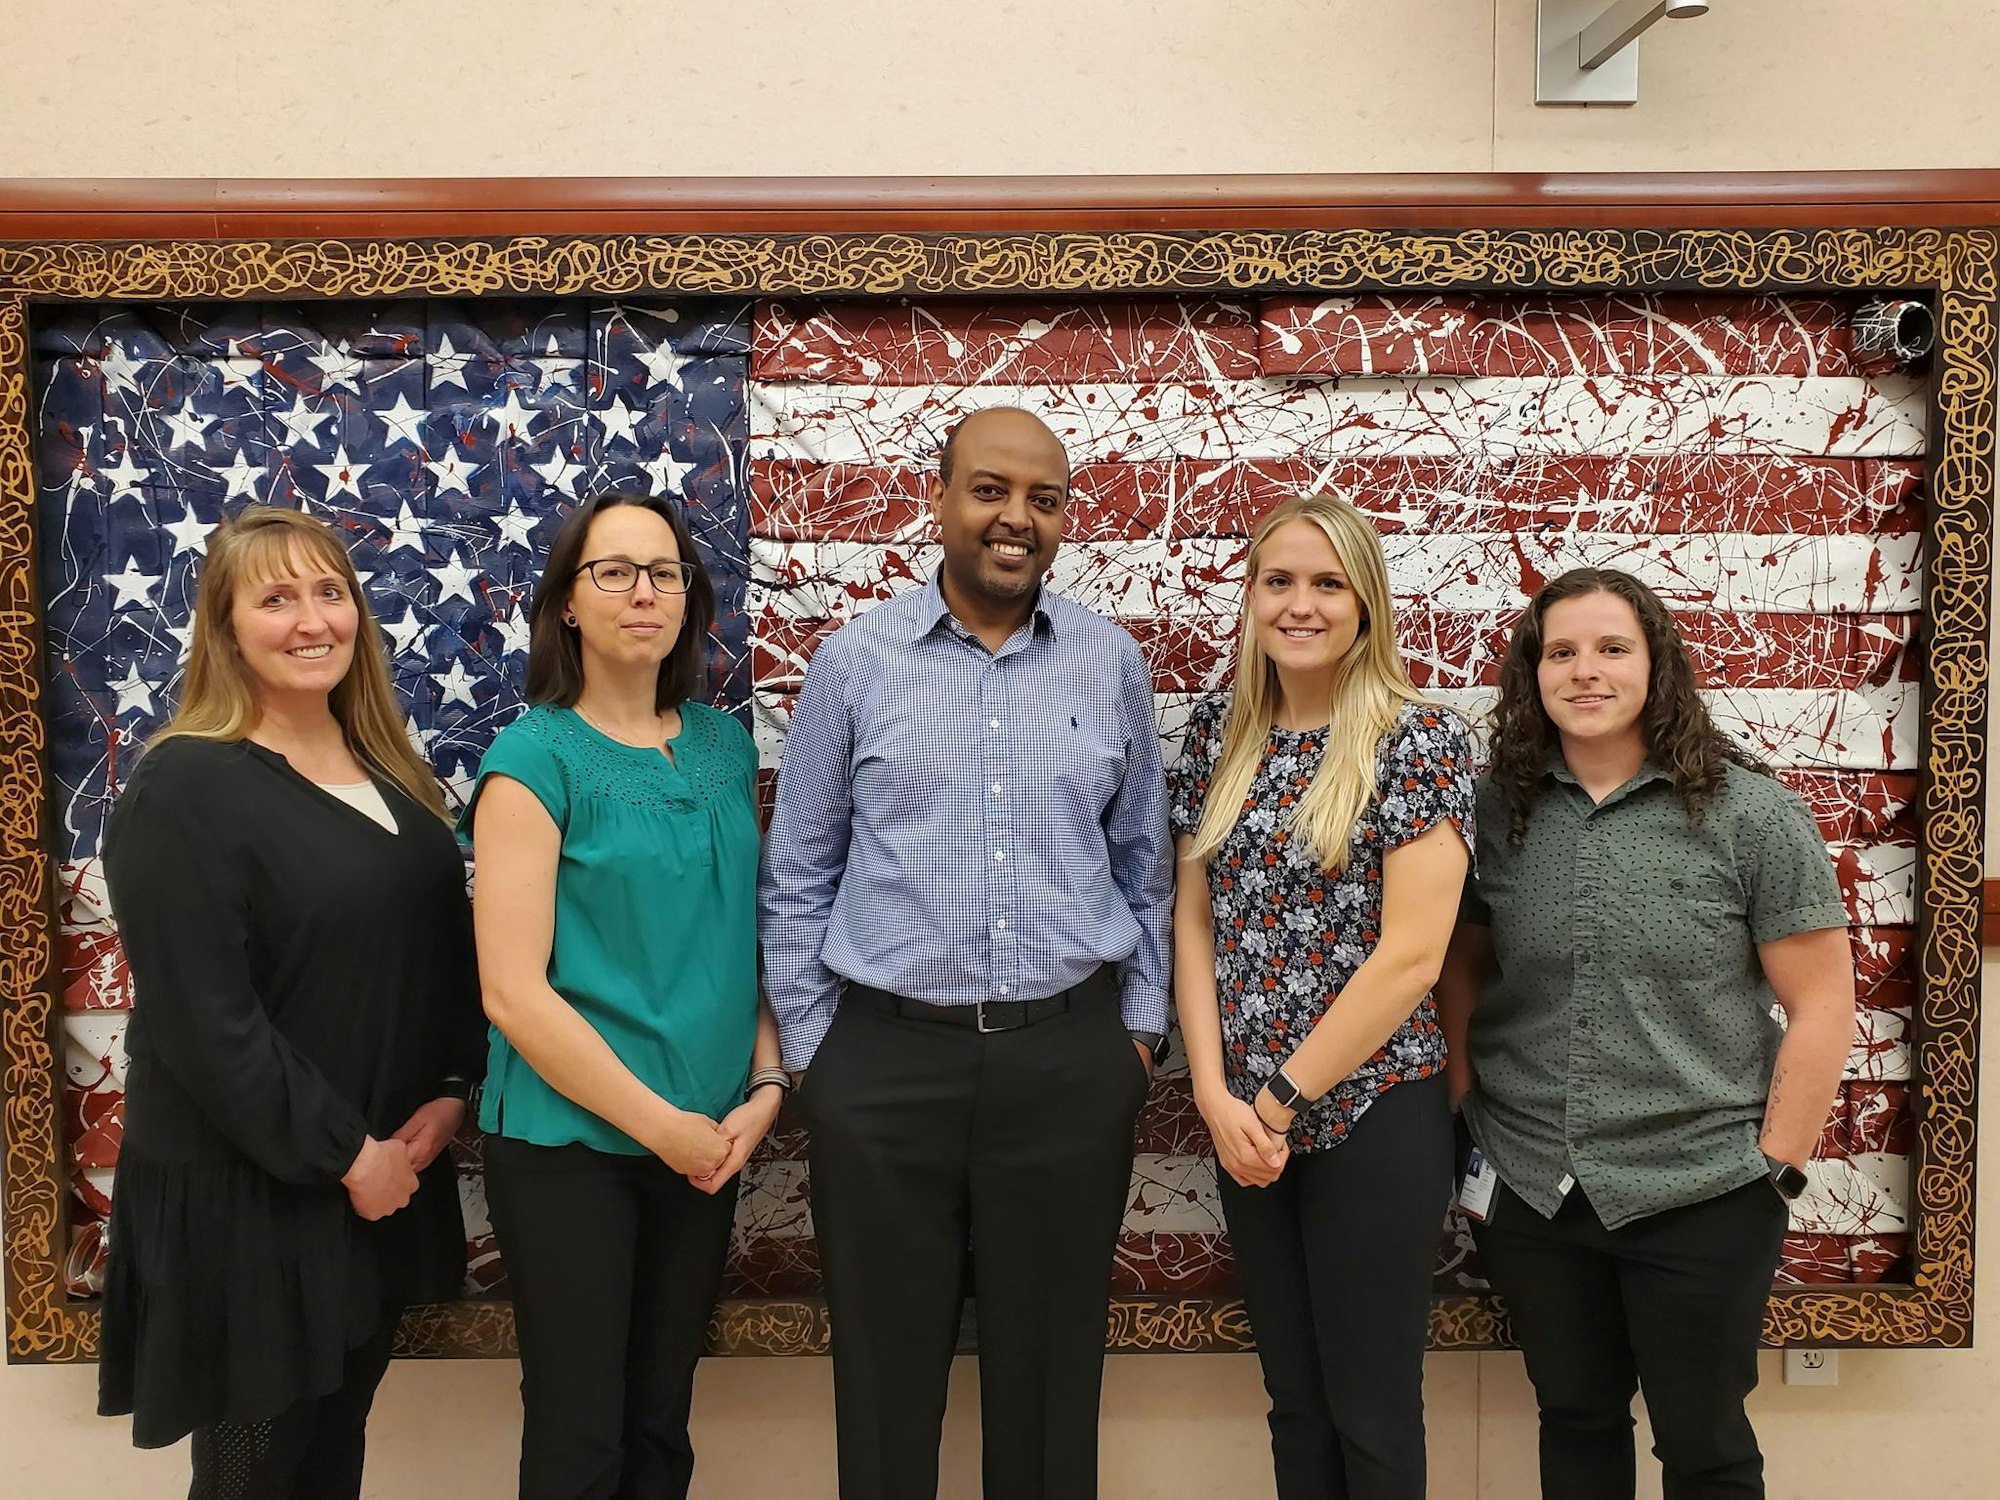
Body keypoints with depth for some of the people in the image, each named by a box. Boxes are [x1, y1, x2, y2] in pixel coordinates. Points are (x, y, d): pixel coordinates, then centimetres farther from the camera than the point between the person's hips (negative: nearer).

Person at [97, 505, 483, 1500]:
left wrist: (451, 1091, -3)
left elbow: (448, 946, 10)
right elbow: (202, 1022, -21)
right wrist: (342, 1154, -17)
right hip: (247, 1191, -6)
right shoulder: (183, 790, -16)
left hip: (389, 1168, 7)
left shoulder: (388, 771, 7)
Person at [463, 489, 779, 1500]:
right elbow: (512, 991, -16)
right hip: (570, 1139, -5)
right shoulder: (534, 756, -11)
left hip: (709, 1139, 5)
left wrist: (766, 1085, -3)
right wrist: (658, 1123, -14)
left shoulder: (724, 746, 5)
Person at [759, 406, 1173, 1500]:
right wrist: (808, 1046, 2)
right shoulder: (853, 660, 0)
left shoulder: (1111, 663, 4)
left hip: (1072, 1059, 1)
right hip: (884, 1059, -1)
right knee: (886, 1378, 13)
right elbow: (797, 875, 5)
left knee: (1050, 1372, 14)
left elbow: (1143, 862, 12)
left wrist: (1141, 1022, 8)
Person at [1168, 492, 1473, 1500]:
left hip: (1374, 1113, -4)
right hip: (1245, 1117, 5)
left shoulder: (1419, 737, -10)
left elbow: (1411, 954, -15)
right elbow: (1193, 921, 5)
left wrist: (1284, 1097, -12)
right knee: (1292, 1395, 18)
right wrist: (1218, 1095, -6)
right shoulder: (1220, 734, 5)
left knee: (1371, 1411, 9)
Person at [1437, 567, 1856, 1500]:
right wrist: (1466, 1123, 3)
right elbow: (1461, 969, 8)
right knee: (1574, 1423, 20)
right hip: (1529, 1195, 3)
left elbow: (1822, 1005, -5)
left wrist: (1776, 1171, -6)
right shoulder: (1495, 809, -1)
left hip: (1701, 1198, -2)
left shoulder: (1748, 816, -8)